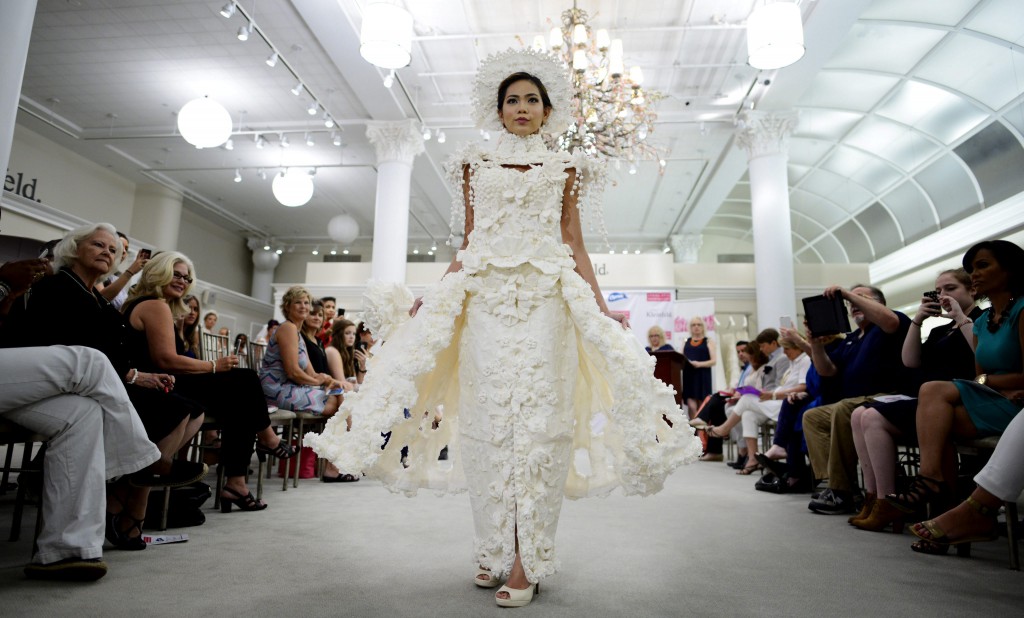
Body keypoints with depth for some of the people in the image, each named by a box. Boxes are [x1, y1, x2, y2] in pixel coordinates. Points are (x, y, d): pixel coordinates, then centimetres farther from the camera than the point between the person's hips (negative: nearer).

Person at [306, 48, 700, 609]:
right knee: (488, 419, -2)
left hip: (545, 299, -1)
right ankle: (494, 550, 11)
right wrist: (430, 298, 6)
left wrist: (601, 308, 2)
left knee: (538, 419, -8)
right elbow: (466, 245, 15)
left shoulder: (564, 168, 15)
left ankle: (526, 561, 0)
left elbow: (573, 245, 10)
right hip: (484, 298, 1)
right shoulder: (475, 165, 18)